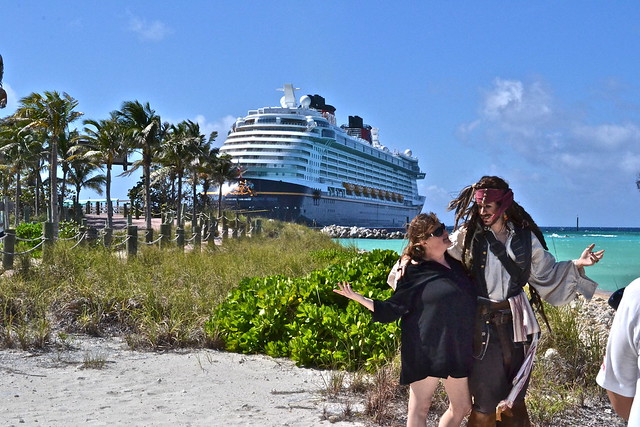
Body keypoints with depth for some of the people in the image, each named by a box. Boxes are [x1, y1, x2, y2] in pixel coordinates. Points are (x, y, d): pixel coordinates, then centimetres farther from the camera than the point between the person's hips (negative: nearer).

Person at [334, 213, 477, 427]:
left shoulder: (455, 263, 9)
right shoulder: (416, 273, -9)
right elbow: (392, 309, -6)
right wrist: (359, 298, -14)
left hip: (457, 350, 7)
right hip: (425, 351, -7)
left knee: (461, 408, 13)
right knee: (420, 408, 1)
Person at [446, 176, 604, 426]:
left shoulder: (525, 238, 4)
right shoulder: (467, 237, -3)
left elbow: (546, 273, 12)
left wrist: (577, 265, 2)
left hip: (516, 323, 3)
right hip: (482, 324, -3)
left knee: (515, 399, 11)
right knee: (486, 401, 3)